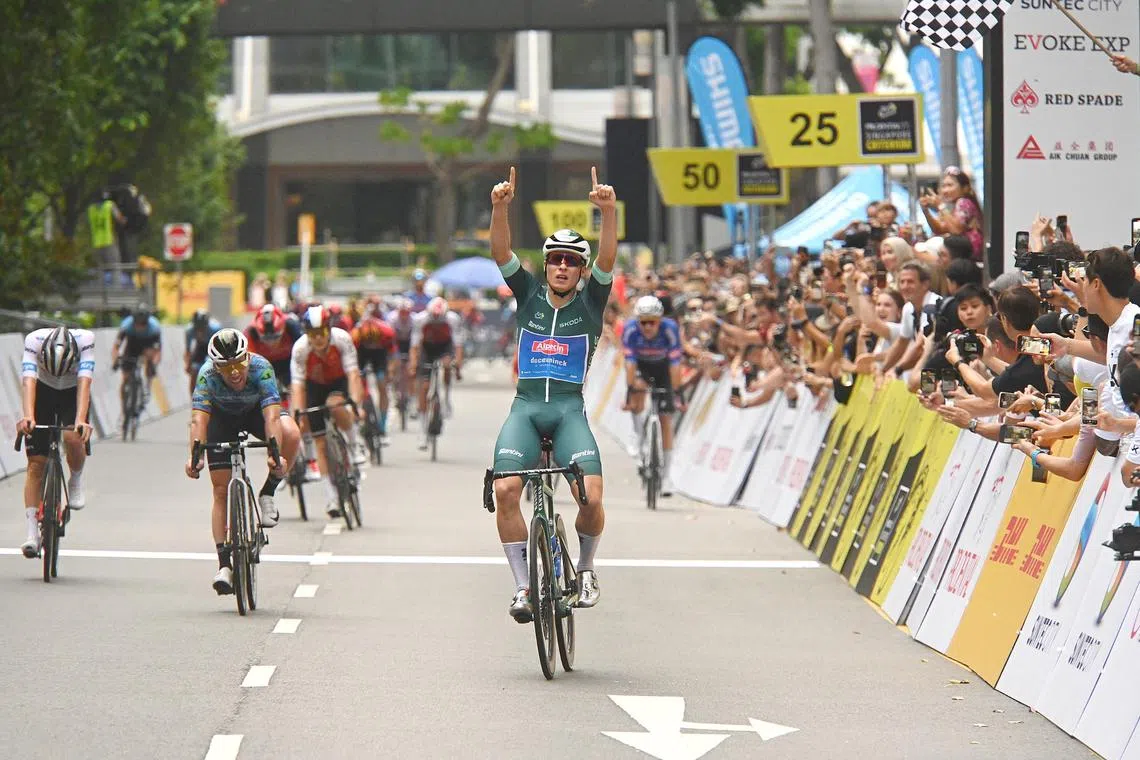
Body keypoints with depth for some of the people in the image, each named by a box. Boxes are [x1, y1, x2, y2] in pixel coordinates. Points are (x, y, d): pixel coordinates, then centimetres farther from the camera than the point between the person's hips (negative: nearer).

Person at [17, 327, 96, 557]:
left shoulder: (85, 341, -32)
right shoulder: (34, 341, -31)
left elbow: (84, 383, -39)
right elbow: (28, 381, -41)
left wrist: (80, 421, -53)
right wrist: (28, 417, -57)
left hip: (73, 394, 0)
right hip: (43, 392, 0)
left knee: (72, 438, -30)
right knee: (36, 462, -8)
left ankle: (76, 481, 2)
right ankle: (32, 534, -7)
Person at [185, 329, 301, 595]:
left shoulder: (260, 368, -35)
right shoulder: (207, 375, -34)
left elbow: (271, 415, -44)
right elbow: (198, 419, -42)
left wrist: (275, 454, -58)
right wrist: (194, 456, -59)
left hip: (257, 411, 0)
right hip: (223, 416, 0)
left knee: (291, 435, -32)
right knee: (220, 490, -9)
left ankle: (267, 494, -10)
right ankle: (224, 564, -3)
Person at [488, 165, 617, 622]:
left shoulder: (590, 302, 7)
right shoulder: (529, 294, 11)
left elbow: (607, 260, -10)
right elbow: (500, 253, -3)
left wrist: (608, 211, -27)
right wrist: (500, 208, -22)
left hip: (570, 411, -1)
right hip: (525, 407, 1)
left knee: (591, 496, -19)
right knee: (506, 490, -21)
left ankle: (585, 567, 10)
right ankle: (523, 586, -10)